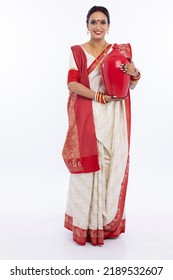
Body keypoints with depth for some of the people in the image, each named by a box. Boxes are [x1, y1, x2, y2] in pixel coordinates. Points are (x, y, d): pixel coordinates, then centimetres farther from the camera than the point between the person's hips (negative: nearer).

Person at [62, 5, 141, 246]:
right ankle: (87, 223, 12)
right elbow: (72, 84, -5)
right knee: (88, 164, -1)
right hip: (87, 117, -2)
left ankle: (109, 219, 19)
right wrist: (99, 96, -15)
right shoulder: (77, 52, 5)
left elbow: (130, 86, 11)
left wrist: (134, 73, -12)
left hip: (113, 119, 2)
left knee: (113, 164, 3)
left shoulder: (121, 51, 10)